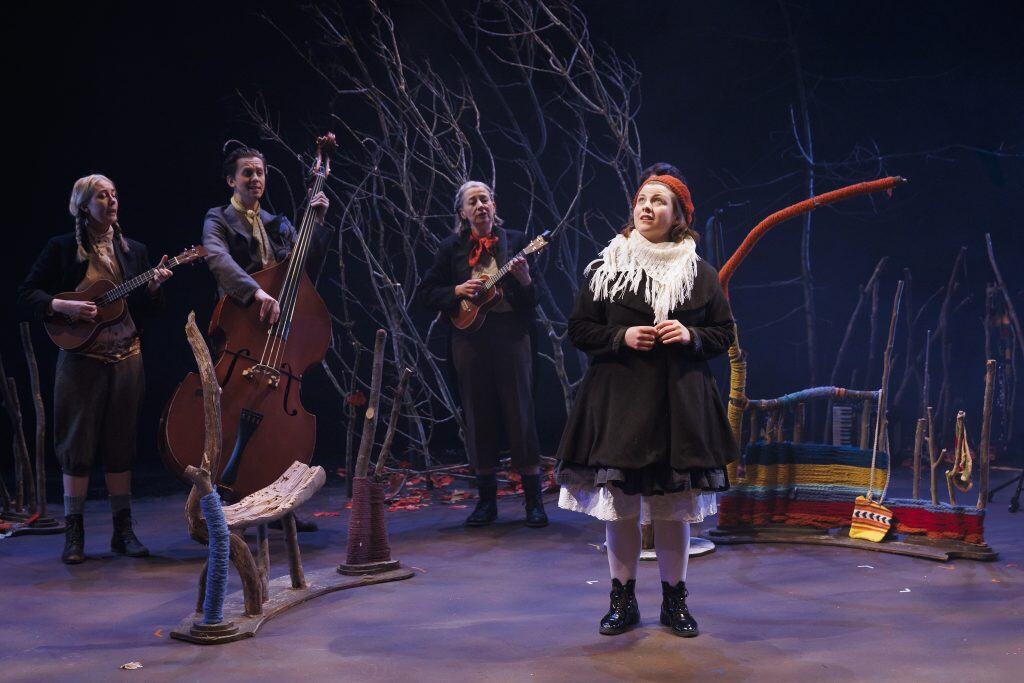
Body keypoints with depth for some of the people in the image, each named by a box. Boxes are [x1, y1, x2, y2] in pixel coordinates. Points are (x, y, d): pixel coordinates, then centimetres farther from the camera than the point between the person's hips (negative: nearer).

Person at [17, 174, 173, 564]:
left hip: (126, 358, 3)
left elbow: (144, 311, 10)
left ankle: (123, 531, 14)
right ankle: (74, 534, 11)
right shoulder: (62, 249, -1)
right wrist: (63, 306, -18)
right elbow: (26, 296, -2)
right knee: (78, 445, 0)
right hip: (80, 359, -3)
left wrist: (153, 286, -9)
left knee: (120, 444, 7)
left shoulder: (134, 250, 10)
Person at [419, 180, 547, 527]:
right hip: (470, 338, 2)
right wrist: (458, 291, -9)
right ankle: (487, 499, 16)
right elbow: (427, 293, 8)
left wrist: (525, 280, -19)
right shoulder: (452, 247, 7)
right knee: (478, 416, 5)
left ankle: (534, 500, 5)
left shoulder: (514, 241, 5)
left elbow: (533, 300, 2)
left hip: (511, 335, -1)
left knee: (520, 413, -2)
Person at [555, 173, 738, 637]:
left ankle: (674, 599, 20)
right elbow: (579, 330, 5)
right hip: (617, 401, 0)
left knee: (674, 506, 5)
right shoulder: (605, 268, 4)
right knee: (619, 504, 3)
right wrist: (621, 337, -11)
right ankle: (623, 601, 17)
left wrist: (691, 336, -10)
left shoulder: (700, 273, 6)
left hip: (679, 403, 0)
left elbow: (724, 333, 10)